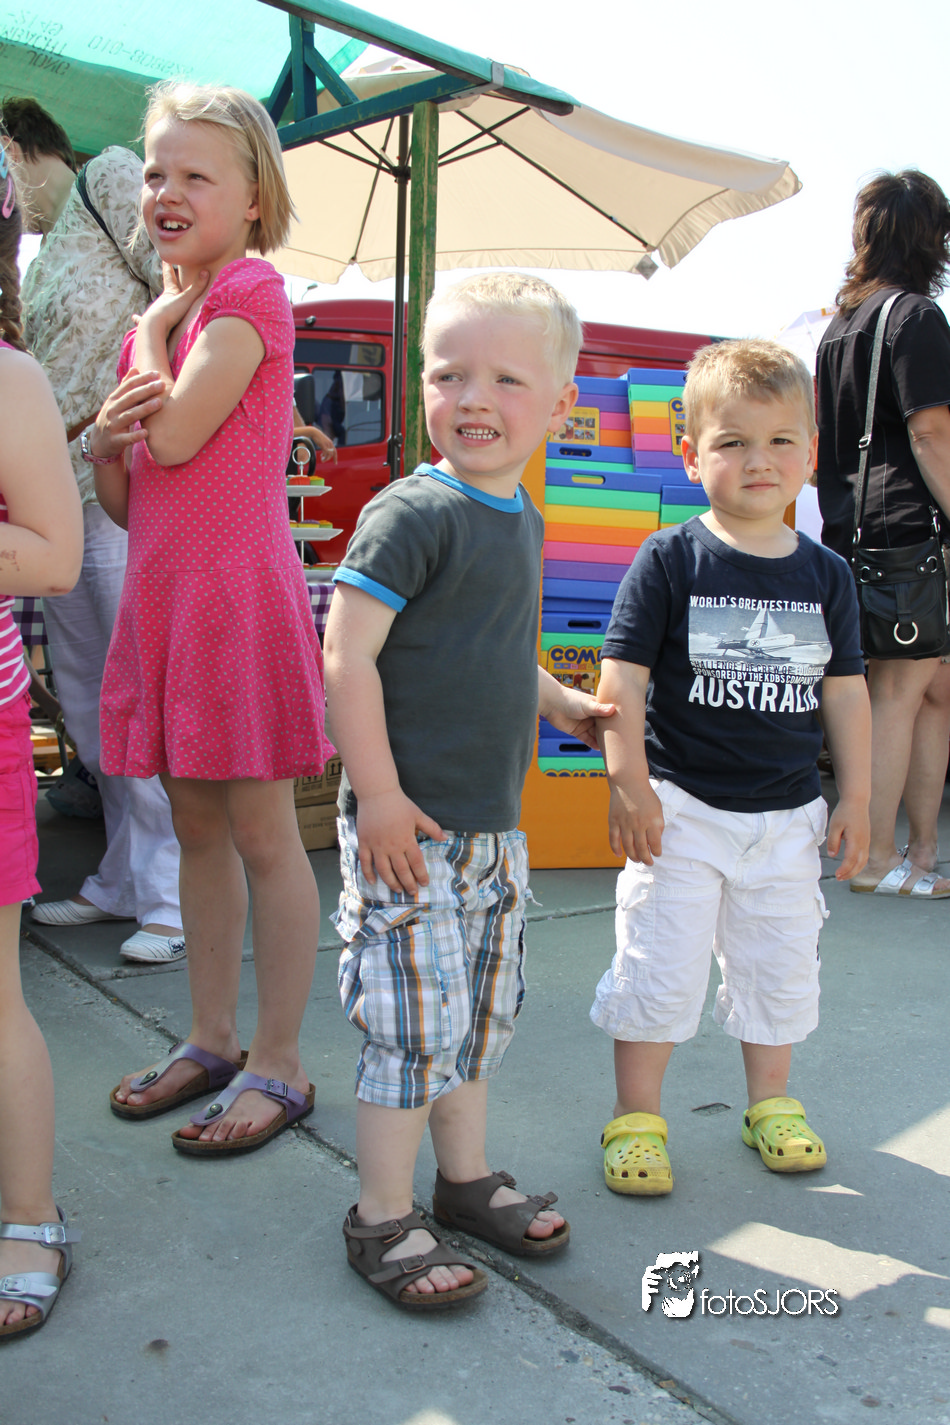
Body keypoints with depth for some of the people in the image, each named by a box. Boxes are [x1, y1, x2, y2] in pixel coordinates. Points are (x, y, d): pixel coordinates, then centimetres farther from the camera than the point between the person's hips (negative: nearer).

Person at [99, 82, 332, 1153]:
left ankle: (278, 1065, 12)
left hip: (238, 593, -8)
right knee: (195, 826, 14)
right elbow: (123, 502, 15)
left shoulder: (251, 291, -6)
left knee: (262, 835, 0)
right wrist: (102, 442, -7)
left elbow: (176, 437, -18)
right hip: (163, 593, 8)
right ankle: (211, 1041, 27)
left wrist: (155, 321, -1)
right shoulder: (158, 325, 16)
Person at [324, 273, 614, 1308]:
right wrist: (378, 795, -21)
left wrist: (557, 704, 17)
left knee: (481, 1011, 19)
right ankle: (382, 1220, 17)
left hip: (493, 825, 9)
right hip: (408, 827, -8)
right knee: (416, 1021, -1)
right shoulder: (412, 514, -16)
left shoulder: (520, 518, 11)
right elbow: (347, 656, -20)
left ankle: (467, 1180, 37)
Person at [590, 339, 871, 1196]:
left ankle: (772, 1102, 36)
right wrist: (630, 786, -15)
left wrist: (855, 798, 8)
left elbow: (845, 692, 9)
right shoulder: (669, 561, -9)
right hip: (682, 810, -4)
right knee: (662, 964, 2)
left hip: (787, 815, 4)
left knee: (781, 963, 15)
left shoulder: (825, 575, 3)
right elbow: (623, 679, -10)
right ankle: (636, 1116, 19)